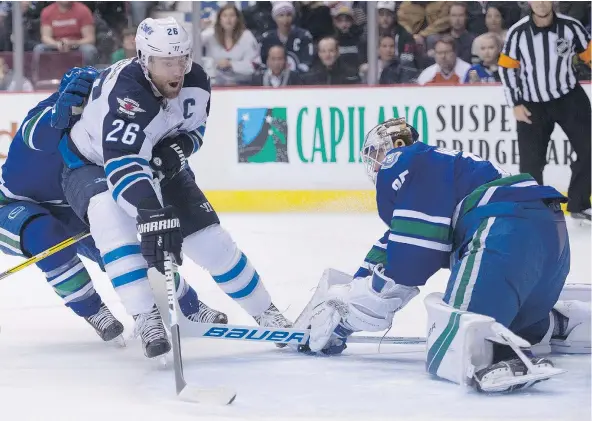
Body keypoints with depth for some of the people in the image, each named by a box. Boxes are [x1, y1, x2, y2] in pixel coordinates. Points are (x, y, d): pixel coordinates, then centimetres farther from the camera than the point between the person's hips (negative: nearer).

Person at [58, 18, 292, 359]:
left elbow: (194, 127, 4)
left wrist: (178, 148, -20)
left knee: (210, 239, -4)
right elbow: (122, 165, -50)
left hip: (159, 164, 6)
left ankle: (265, 311, 17)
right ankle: (147, 319, -38)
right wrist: (153, 216, -62)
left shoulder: (196, 83, -17)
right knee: (112, 216, -38)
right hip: (91, 165, -6)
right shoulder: (125, 91, -39)